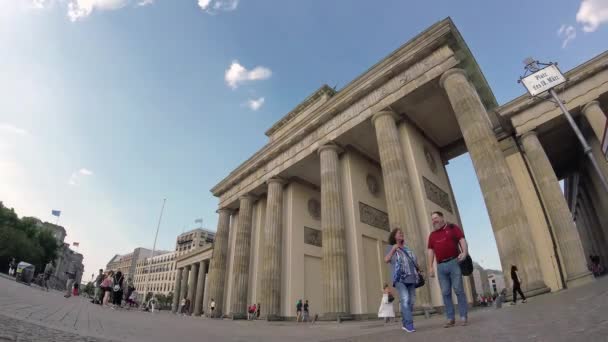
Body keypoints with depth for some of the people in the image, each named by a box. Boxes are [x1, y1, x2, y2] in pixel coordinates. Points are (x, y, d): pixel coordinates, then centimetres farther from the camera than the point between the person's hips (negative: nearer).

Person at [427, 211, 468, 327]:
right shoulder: (432, 235, 17)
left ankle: (463, 317, 5)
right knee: (445, 292, 2)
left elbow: (462, 240, -2)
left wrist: (464, 252, -22)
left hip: (454, 262, -4)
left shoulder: (452, 227, 8)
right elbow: (430, 251, 12)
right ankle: (450, 319, 8)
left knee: (458, 289, -4)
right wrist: (430, 267, 4)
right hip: (441, 266, 4)